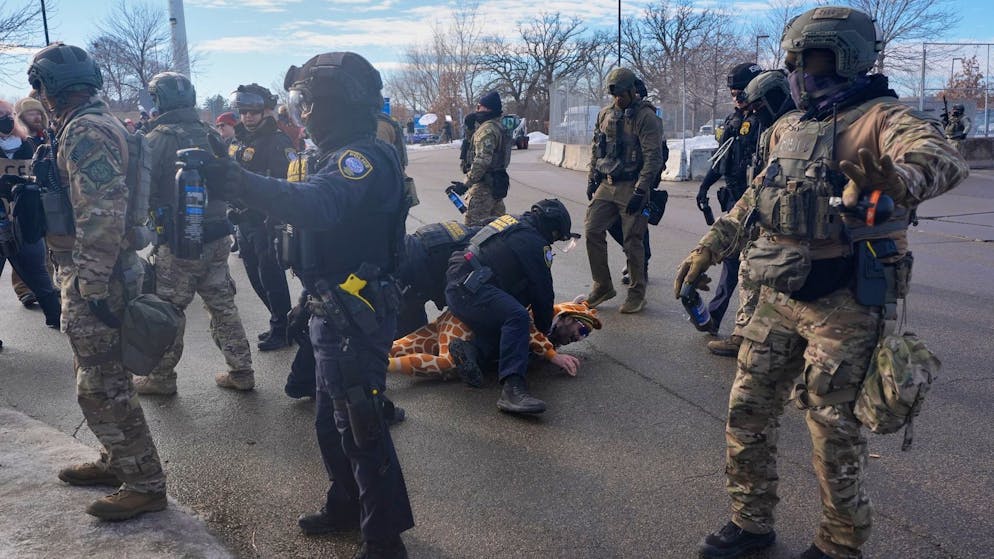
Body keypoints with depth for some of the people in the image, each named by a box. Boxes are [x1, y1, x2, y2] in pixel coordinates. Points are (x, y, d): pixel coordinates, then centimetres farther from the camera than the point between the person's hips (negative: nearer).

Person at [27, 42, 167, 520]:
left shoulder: (83, 131, -17)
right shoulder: (102, 123, 15)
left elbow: (103, 212, -26)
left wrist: (93, 285, -24)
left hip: (89, 279, -10)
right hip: (96, 275, 10)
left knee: (102, 385, -3)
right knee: (98, 377, 20)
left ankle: (145, 485, 6)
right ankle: (116, 461, 34)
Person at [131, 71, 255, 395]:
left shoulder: (157, 139, -13)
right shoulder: (209, 134, 5)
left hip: (178, 243, -5)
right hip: (217, 237, 6)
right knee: (223, 304, 14)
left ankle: (161, 377, 20)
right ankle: (241, 371, 19)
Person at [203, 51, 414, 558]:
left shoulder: (363, 158, -21)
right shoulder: (346, 156, 15)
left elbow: (316, 206, -41)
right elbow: (313, 209, 9)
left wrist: (237, 182, -49)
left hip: (354, 317, -10)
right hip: (335, 311, 10)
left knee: (359, 427, 1)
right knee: (332, 421, 22)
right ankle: (346, 507, 41)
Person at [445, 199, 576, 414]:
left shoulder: (509, 220, 23)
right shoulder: (535, 243, -4)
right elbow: (543, 292, 1)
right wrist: (544, 328, 17)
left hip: (454, 288, 10)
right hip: (470, 290, -10)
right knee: (517, 317, -27)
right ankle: (512, 388, -39)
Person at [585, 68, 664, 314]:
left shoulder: (645, 117, -10)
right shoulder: (605, 114, 11)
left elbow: (653, 157, -15)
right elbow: (595, 148, 20)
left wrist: (640, 191, -19)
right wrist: (592, 179, 13)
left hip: (632, 187, -6)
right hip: (606, 184, 6)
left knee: (633, 241, -1)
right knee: (593, 231, 2)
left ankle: (637, 294, 14)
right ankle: (602, 286, 17)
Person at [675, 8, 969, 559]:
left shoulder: (880, 118, -11)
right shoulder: (789, 127, 12)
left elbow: (945, 160, -30)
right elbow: (757, 197, 22)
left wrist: (897, 180, -51)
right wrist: (709, 247, 18)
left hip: (844, 306, -7)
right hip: (779, 296, 7)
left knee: (834, 430, 3)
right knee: (746, 412, 11)